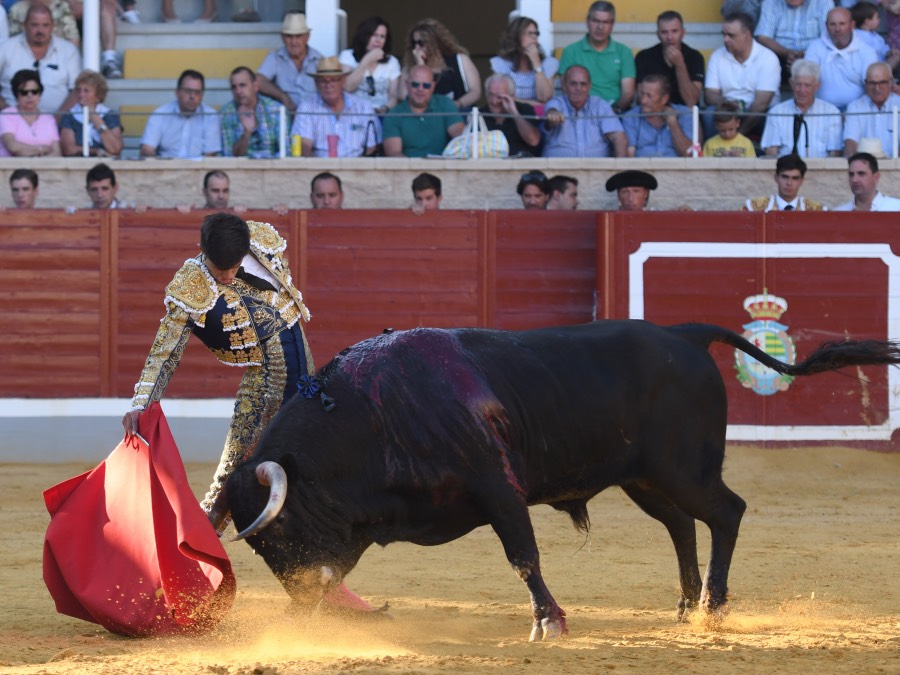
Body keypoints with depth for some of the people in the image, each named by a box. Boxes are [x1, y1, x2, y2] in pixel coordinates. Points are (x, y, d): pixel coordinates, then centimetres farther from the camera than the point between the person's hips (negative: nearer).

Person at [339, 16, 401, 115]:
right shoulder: (347, 56, 7)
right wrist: (367, 60, -8)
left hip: (381, 114, 2)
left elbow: (394, 96, 9)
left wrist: (385, 108, -13)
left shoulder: (392, 61, 15)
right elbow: (347, 87, -8)